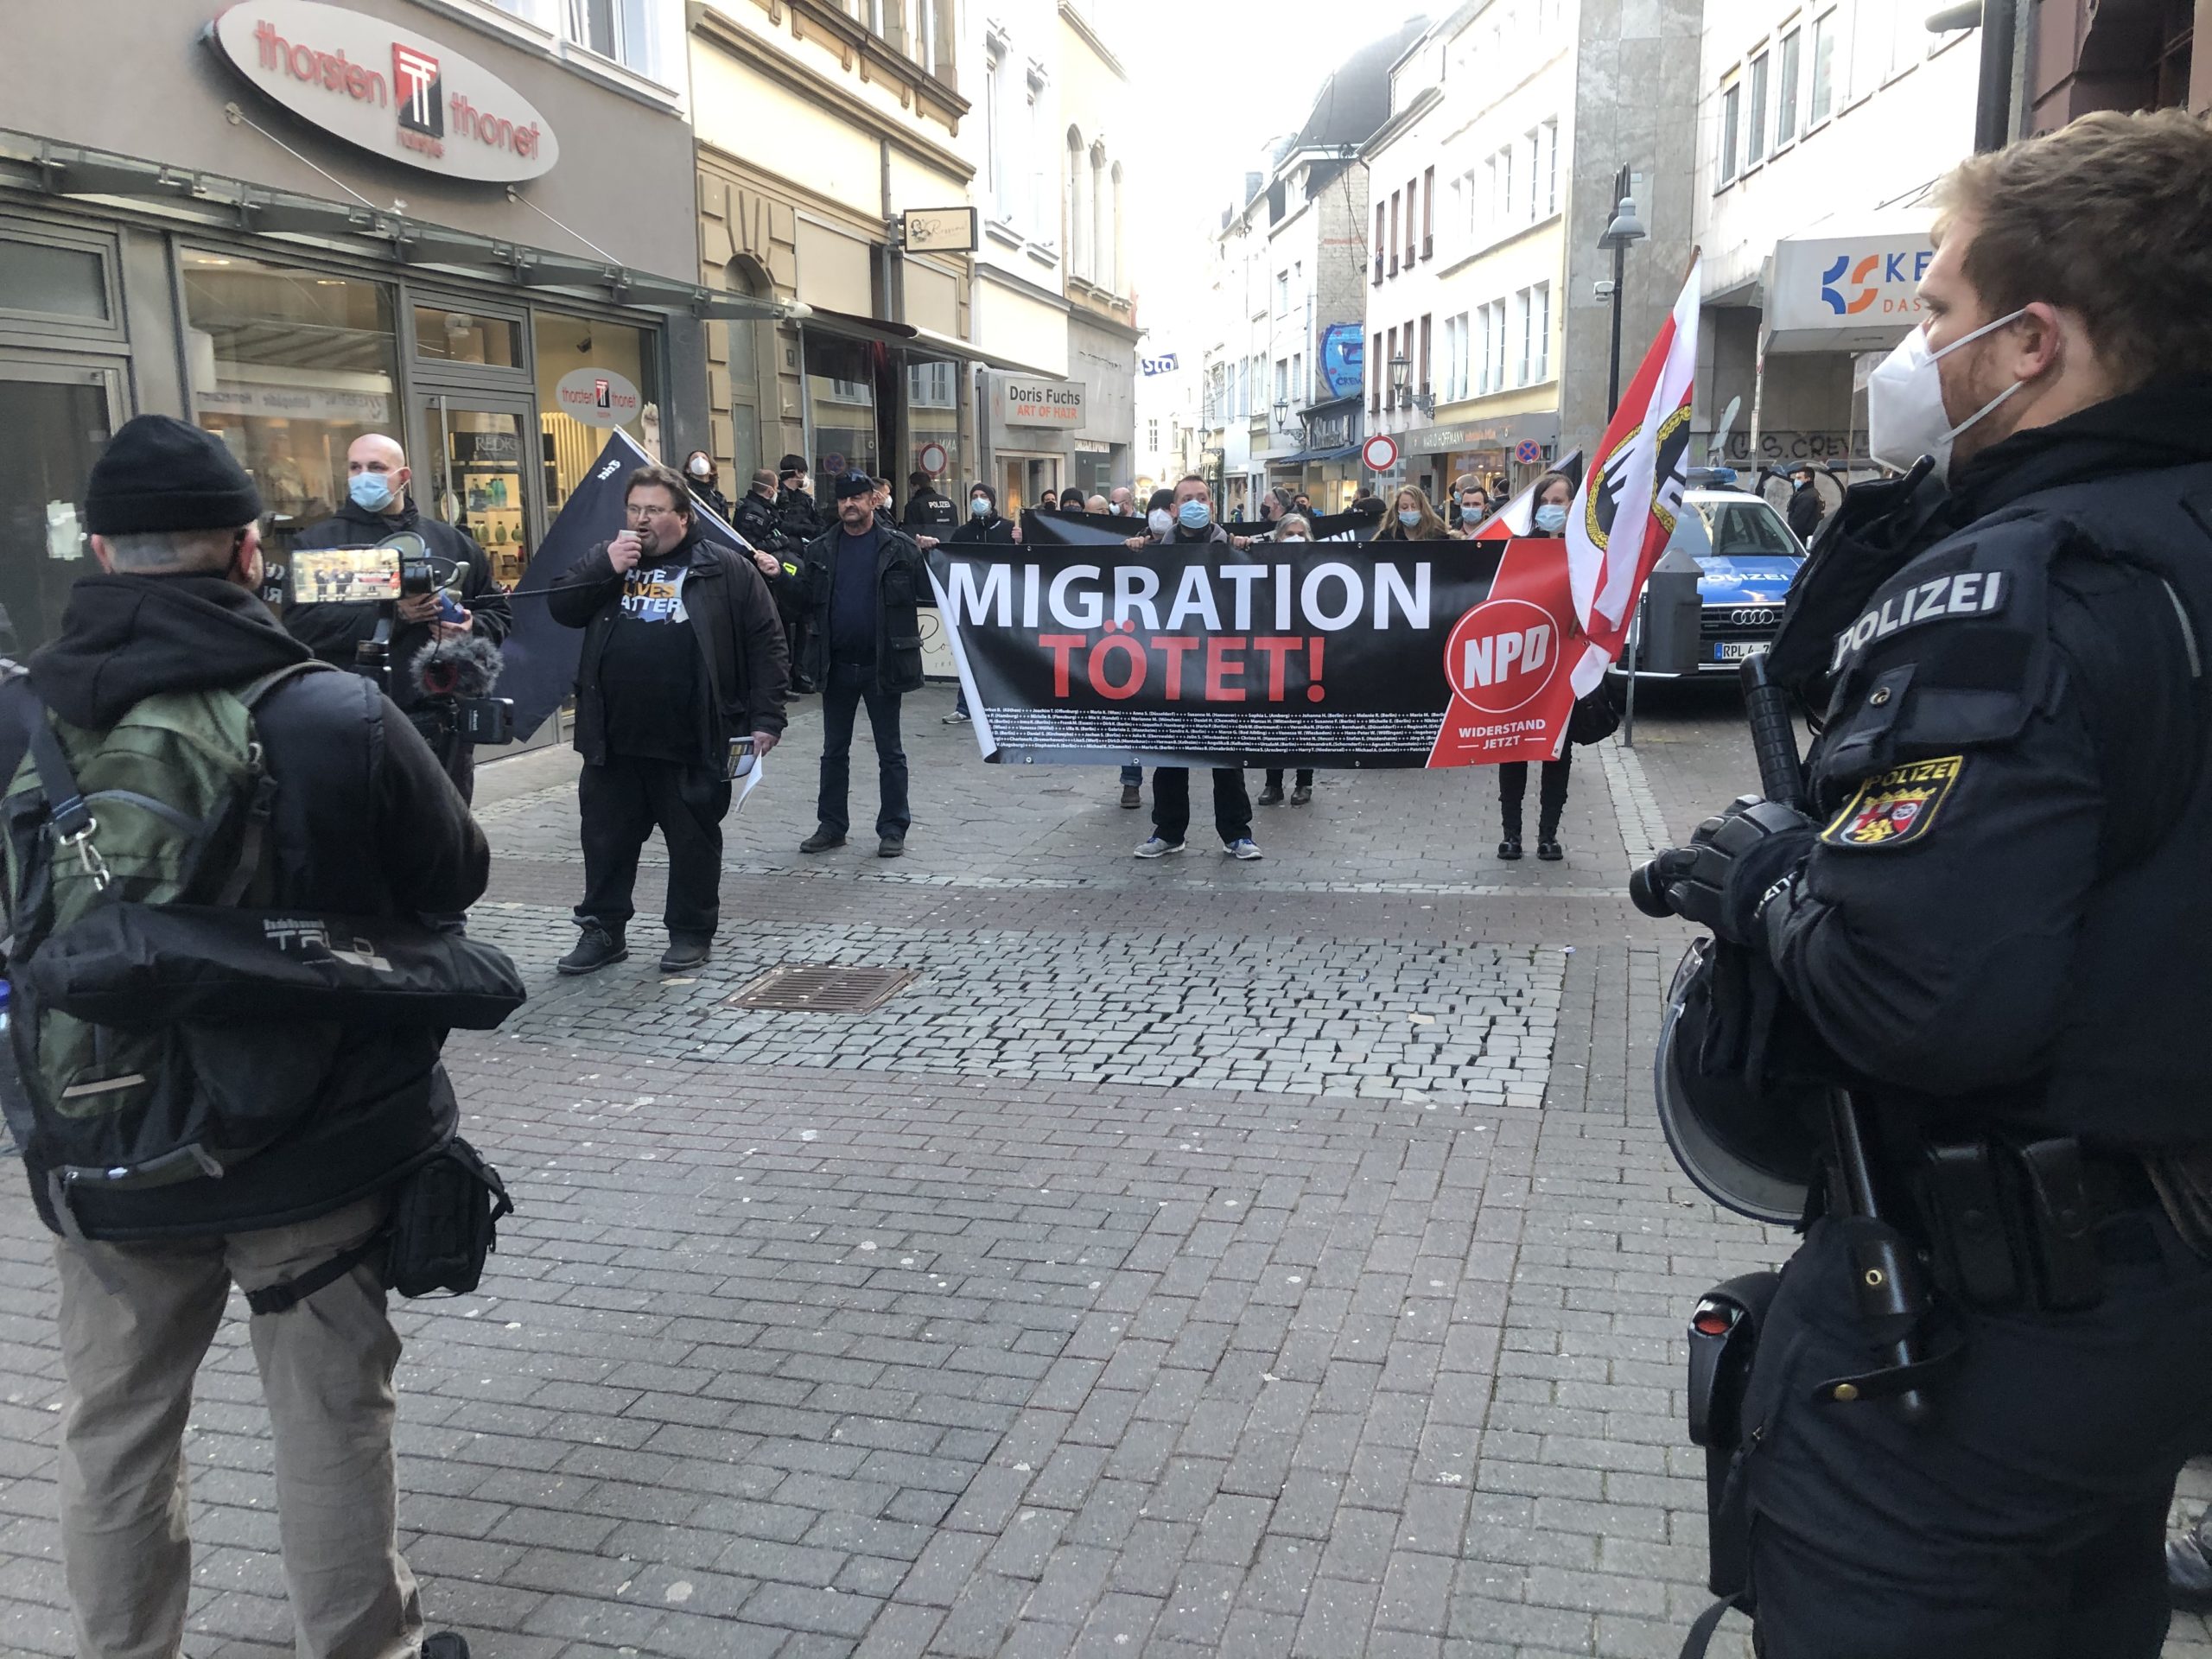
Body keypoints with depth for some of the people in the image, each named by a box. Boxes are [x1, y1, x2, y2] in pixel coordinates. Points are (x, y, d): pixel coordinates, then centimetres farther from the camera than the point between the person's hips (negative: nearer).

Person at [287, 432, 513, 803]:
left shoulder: (451, 542, 12)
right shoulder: (318, 543, 3)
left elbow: (499, 609, 18)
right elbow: (301, 623, -10)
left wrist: (474, 628, -6)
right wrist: (392, 614, -19)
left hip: (442, 723, 3)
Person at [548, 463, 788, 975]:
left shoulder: (725, 568, -2)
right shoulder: (606, 561, 12)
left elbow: (766, 644, -3)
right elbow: (560, 607, 2)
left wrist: (765, 717, -8)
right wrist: (605, 566, -12)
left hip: (691, 743, -4)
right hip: (613, 742, 4)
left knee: (694, 841, 8)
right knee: (607, 839, 12)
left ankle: (692, 933, 22)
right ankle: (603, 930, 26)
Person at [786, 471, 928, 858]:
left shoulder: (899, 546, -4)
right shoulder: (819, 549, 6)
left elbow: (927, 591, -7)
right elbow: (804, 597, 3)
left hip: (882, 664, -3)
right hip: (837, 665, 4)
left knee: (890, 752, 6)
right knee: (834, 750, 12)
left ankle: (893, 829, 15)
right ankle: (831, 826, 23)